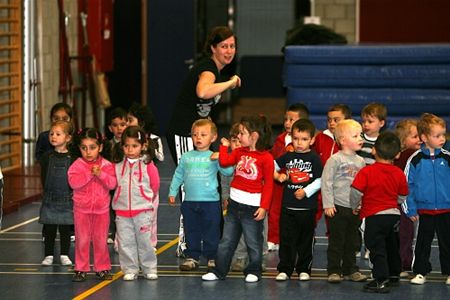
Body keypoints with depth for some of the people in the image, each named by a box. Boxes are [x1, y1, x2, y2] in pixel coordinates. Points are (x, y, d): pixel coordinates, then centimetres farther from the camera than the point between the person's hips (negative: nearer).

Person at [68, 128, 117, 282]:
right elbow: (73, 182, -19)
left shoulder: (106, 165, -2)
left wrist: (100, 174, -25)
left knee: (101, 240, 7)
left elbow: (112, 183, -12)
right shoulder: (77, 165, -5)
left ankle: (102, 268, 17)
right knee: (82, 240, 4)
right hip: (82, 208, -1)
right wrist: (89, 174, -25)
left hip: (102, 208, 1)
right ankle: (81, 269, 11)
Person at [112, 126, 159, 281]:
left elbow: (155, 186, 4)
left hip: (143, 211, -3)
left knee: (145, 241, 2)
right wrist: (124, 198, 11)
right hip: (122, 211, 3)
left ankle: (149, 269, 13)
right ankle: (130, 270, 12)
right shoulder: (118, 166, 4)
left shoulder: (148, 165, -5)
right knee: (125, 242, 4)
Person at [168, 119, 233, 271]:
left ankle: (212, 258, 10)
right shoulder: (186, 157, 8)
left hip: (210, 202, -3)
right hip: (190, 201, 3)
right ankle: (192, 257, 19)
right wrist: (172, 192, 14)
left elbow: (228, 172, -12)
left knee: (211, 233, 2)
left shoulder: (214, 157, -2)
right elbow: (178, 175, 16)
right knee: (191, 232, 10)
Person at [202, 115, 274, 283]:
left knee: (253, 242, 6)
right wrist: (224, 146, 0)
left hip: (253, 206, -6)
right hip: (235, 204, 6)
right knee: (226, 240, 10)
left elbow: (268, 184, -10)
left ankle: (253, 272, 20)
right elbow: (224, 162, -6)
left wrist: (264, 206, -13)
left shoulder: (266, 158, -11)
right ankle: (219, 271, 16)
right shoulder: (239, 152, 7)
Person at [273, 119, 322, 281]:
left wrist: (306, 191, -15)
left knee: (306, 240, 7)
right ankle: (284, 269, 8)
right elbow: (274, 166, 20)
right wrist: (278, 176, 1)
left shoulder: (314, 158, -3)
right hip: (288, 206, 2)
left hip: (307, 207, -2)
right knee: (286, 239, 2)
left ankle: (304, 269, 17)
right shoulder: (288, 157, 7)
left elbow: (320, 180, -5)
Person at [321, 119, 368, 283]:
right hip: (338, 208, -5)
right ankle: (334, 271, 5)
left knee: (351, 241, 12)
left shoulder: (360, 161, 9)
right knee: (336, 241, -1)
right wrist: (328, 204, -14)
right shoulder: (335, 160, -9)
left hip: (355, 208, 5)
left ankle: (350, 269, 21)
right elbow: (326, 182, -11)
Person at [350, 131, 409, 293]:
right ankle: (394, 275, 36)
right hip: (394, 214, 5)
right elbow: (402, 197, 8)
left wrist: (355, 207, 3)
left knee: (377, 249, -3)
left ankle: (381, 281, -9)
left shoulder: (366, 172, -14)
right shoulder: (399, 174, -1)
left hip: (374, 217, -5)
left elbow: (356, 192, -16)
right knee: (392, 247, 21)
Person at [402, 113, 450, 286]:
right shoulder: (416, 160, -6)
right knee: (423, 242, 9)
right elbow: (407, 185, 0)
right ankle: (420, 272, 19)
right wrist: (410, 209, -2)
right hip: (425, 211, -1)